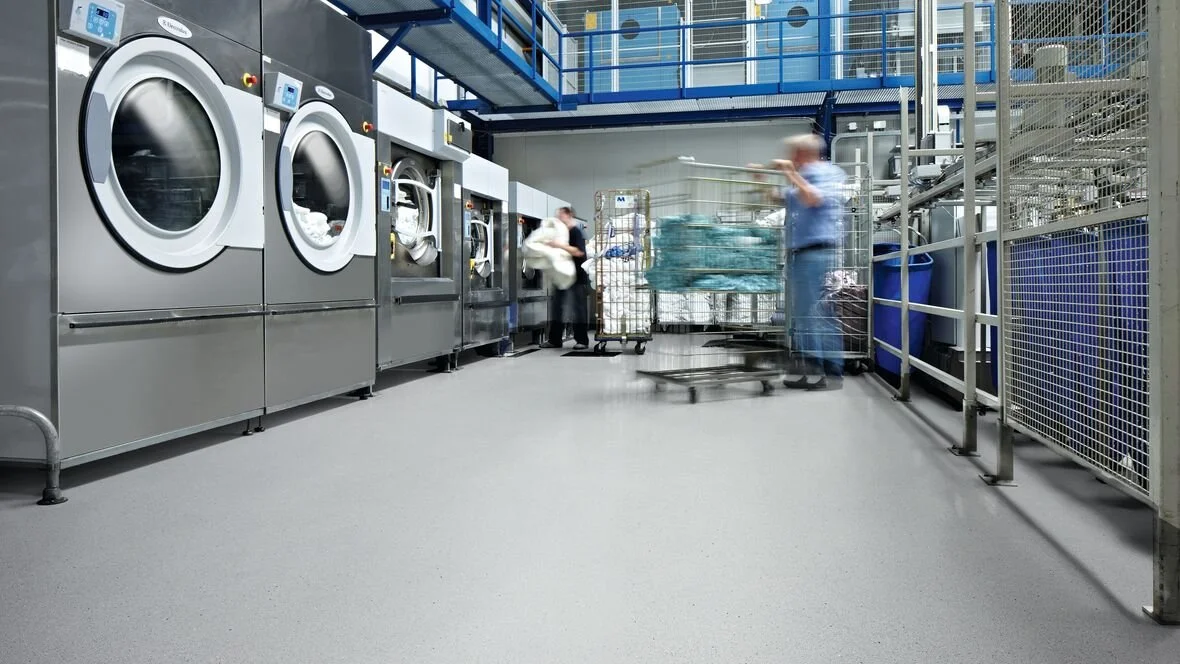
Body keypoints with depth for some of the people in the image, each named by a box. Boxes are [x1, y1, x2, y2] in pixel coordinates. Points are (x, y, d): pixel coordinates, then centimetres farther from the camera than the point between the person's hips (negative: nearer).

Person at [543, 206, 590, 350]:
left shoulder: (575, 231, -10)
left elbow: (579, 252, -23)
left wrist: (559, 246, -25)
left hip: (577, 276, -9)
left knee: (578, 308, -3)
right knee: (557, 306, 8)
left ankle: (582, 341, 3)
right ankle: (555, 340, 13)